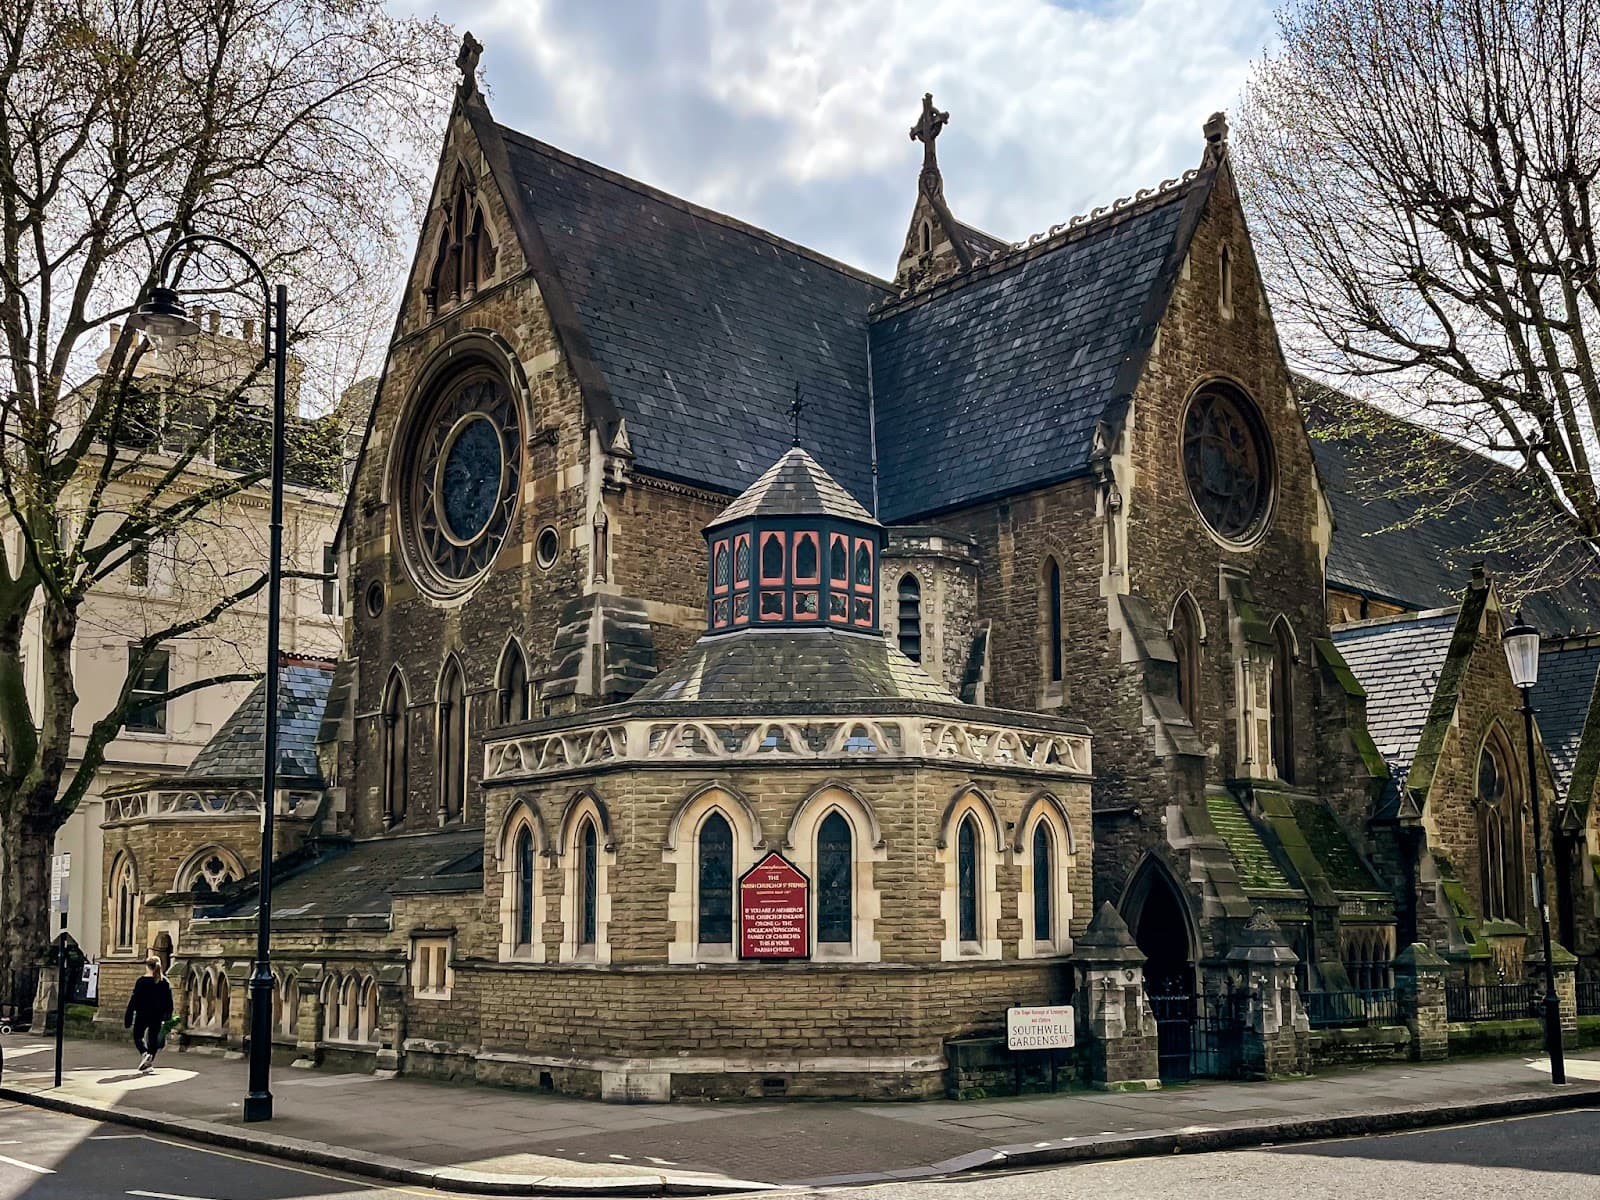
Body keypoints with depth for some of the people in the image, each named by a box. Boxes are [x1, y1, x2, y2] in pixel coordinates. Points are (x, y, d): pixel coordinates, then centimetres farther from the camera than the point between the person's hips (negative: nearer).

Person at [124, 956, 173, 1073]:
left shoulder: (142, 981, -9)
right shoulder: (165, 982, 3)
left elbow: (134, 999, -8)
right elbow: (169, 1001, 6)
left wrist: (128, 1018, -4)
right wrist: (167, 1018, 13)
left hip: (143, 1015, -3)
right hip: (158, 1017, 3)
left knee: (138, 1036, 12)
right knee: (153, 1038, 12)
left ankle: (145, 1053, -14)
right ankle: (150, 1063, 7)